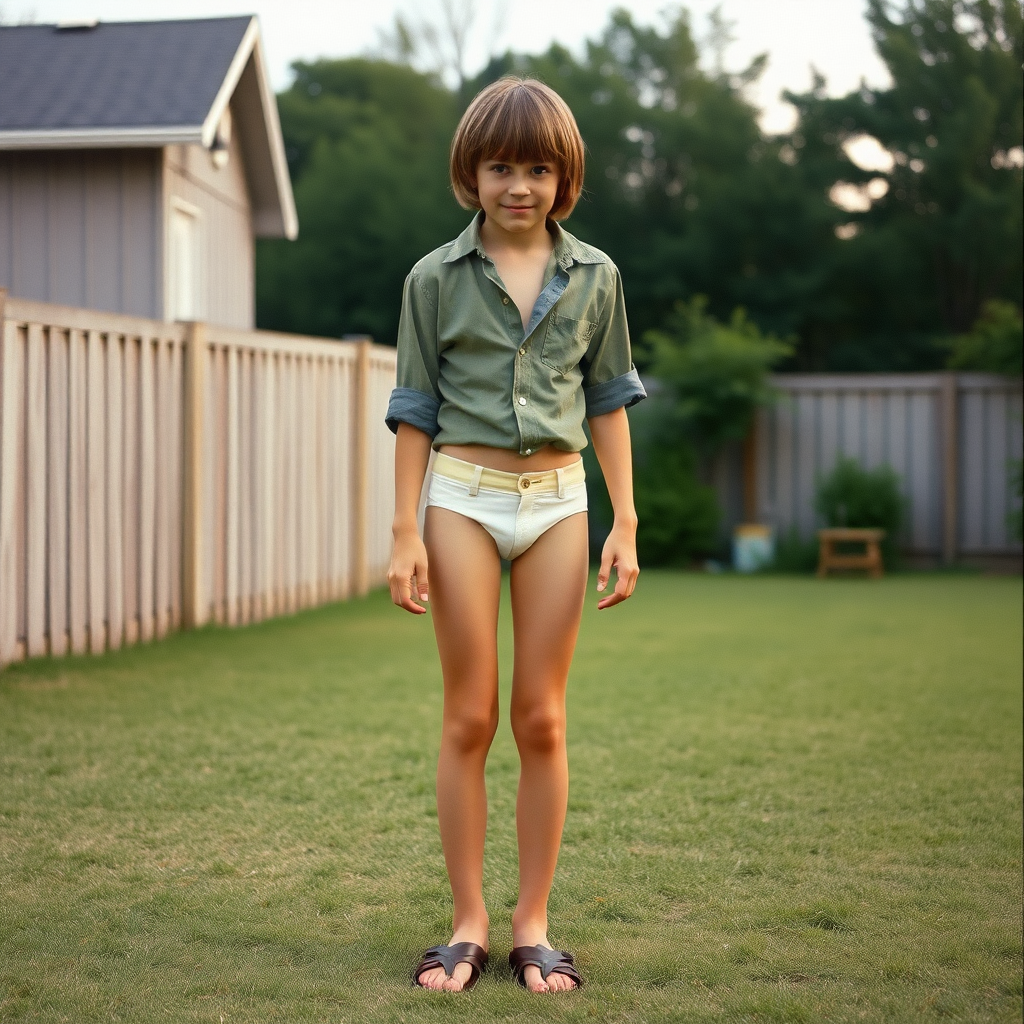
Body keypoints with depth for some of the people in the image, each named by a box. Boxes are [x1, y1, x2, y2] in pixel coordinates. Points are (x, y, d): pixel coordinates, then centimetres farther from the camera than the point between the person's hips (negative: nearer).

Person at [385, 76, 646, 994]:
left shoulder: (593, 276, 5)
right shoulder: (436, 279, 1)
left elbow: (607, 402, 9)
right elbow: (416, 410, 3)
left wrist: (626, 525, 3)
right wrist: (407, 531, -2)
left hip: (557, 500, 1)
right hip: (464, 496, -1)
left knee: (541, 719, 3)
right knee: (469, 718, 2)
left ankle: (533, 926, 13)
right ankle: (469, 926, 11)